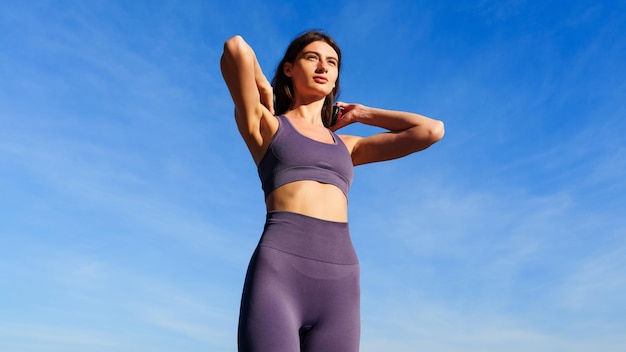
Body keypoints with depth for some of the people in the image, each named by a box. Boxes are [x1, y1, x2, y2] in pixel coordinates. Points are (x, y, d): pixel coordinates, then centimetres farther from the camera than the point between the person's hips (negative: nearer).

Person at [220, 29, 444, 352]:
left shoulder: (347, 146, 25)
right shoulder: (263, 125, 13)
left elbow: (432, 131, 20)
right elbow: (236, 47, -4)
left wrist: (361, 114, 28)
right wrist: (264, 92, 15)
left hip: (338, 289, 5)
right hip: (276, 278, -4)